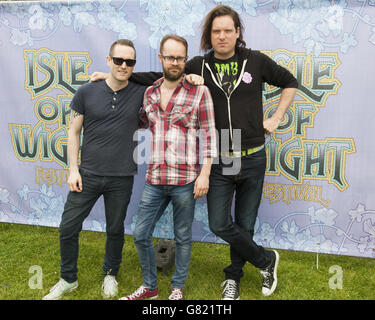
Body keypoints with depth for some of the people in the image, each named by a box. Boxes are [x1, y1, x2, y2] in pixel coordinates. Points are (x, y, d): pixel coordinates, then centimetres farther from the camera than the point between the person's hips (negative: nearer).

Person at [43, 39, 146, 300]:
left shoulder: (140, 93, -2)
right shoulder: (87, 92, -1)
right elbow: (74, 131, 4)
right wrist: (73, 169, -2)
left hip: (122, 178, 0)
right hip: (88, 174, 1)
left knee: (115, 230, 14)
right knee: (68, 228, 5)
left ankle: (110, 275, 38)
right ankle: (68, 279, 28)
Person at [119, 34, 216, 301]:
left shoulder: (199, 91, -4)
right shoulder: (150, 92, 10)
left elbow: (209, 135, -5)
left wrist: (204, 174, -11)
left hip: (185, 180, -4)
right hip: (155, 179, 5)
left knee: (183, 238, 10)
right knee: (141, 234, 9)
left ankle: (178, 288, 30)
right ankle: (150, 286, 30)